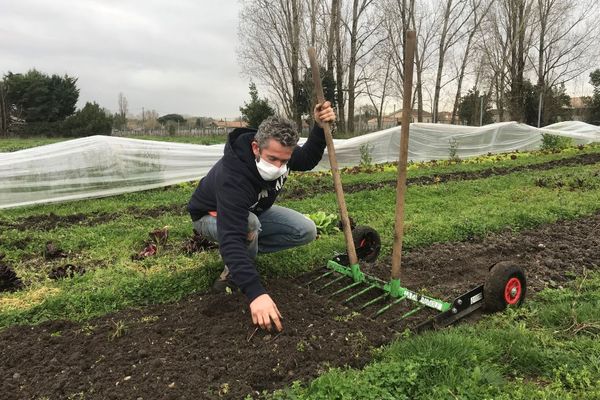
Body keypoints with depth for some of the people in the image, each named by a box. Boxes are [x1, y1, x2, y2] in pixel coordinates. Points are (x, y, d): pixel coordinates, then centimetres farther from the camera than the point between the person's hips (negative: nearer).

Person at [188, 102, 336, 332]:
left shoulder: (276, 151, -22)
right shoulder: (233, 177, -43)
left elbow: (307, 160, 1)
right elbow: (231, 237, -50)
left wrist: (320, 127, -18)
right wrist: (255, 293, -60)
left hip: (252, 210, 6)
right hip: (212, 215, -6)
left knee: (306, 231, -11)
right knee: (249, 225, -41)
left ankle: (245, 251, 2)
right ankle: (234, 269, -10)